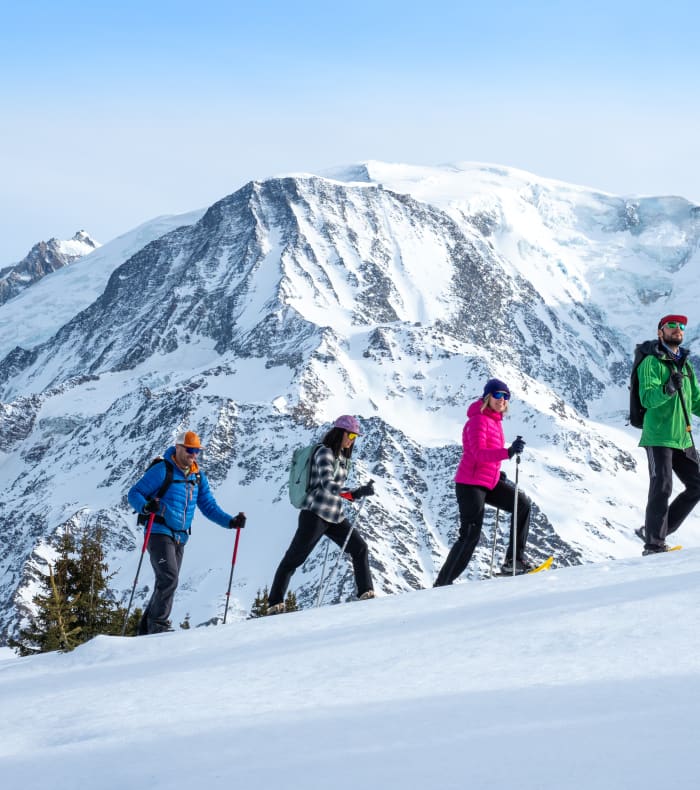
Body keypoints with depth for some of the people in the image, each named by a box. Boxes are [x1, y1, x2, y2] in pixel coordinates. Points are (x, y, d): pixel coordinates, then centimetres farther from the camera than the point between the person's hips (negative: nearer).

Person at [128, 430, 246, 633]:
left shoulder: (198, 477, 11)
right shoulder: (162, 470, -9)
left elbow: (209, 506, 12)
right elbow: (134, 493, -9)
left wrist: (230, 522, -2)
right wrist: (146, 507, -30)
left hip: (180, 538, 7)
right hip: (159, 534, -7)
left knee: (166, 584, 9)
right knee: (169, 579, -19)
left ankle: (146, 628, 18)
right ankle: (158, 624, -10)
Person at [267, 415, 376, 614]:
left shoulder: (342, 456, 16)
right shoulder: (325, 452, -11)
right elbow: (327, 484, -25)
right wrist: (354, 494, -35)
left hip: (335, 516, 9)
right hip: (315, 514, -9)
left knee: (359, 547, 1)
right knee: (294, 558, -5)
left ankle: (366, 592, 2)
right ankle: (275, 604, -3)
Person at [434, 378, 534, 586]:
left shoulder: (495, 419, 12)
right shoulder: (479, 419, -16)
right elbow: (478, 453, -30)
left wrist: (497, 472, 14)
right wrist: (508, 452, -43)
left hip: (489, 482, 9)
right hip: (471, 484, -9)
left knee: (522, 504, 6)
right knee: (470, 536, -10)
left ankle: (514, 559, 8)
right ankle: (442, 583, -2)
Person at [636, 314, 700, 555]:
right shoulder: (652, 362, -4)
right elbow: (647, 398, -17)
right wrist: (668, 389, -34)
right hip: (658, 437, -7)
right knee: (662, 488, -12)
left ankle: (656, 530, 14)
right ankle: (654, 544, -4)